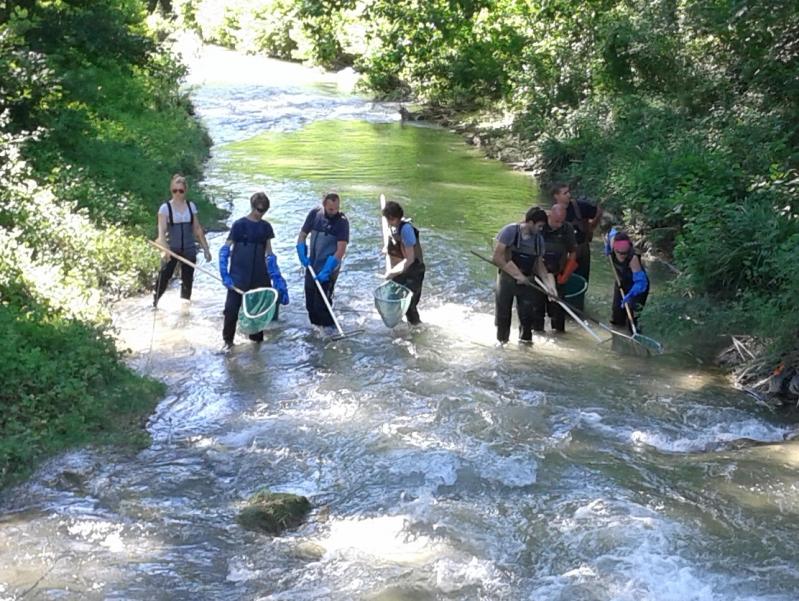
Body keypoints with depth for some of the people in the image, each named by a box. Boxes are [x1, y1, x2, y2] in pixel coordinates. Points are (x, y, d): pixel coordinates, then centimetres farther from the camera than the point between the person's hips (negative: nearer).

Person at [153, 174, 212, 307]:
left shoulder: (191, 206, 5)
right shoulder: (165, 208, -6)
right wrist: (165, 249, -31)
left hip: (189, 249, 3)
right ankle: (155, 303, 2)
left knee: (187, 280, 8)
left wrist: (206, 248, 7)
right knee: (164, 277, -11)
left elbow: (198, 229, 10)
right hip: (171, 249, -3)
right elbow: (161, 231, -16)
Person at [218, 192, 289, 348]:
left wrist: (277, 279, 6)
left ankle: (257, 336, 22)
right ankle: (228, 339, 9)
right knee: (232, 307, -4)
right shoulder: (239, 224, -7)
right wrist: (225, 275, -13)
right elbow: (224, 250, -5)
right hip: (239, 276, -4)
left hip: (259, 277, 4)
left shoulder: (266, 227, 7)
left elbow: (269, 255, 11)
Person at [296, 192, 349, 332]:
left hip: (328, 270, -5)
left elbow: (341, 250, -19)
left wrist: (327, 271, -24)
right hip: (312, 267, 5)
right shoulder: (314, 214, -1)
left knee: (322, 304, -6)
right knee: (310, 303, 12)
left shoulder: (342, 222, -15)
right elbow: (302, 235, 9)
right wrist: (303, 256, -5)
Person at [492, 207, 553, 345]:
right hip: (507, 278, -4)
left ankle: (525, 338, 27)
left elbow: (539, 265, 8)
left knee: (527, 312, 8)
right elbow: (497, 257, -19)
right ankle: (501, 339, 25)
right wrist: (517, 275, -20)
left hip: (526, 281, 4)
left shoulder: (539, 239, -1)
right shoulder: (510, 231, -16)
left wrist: (549, 284, -3)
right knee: (503, 311, 7)